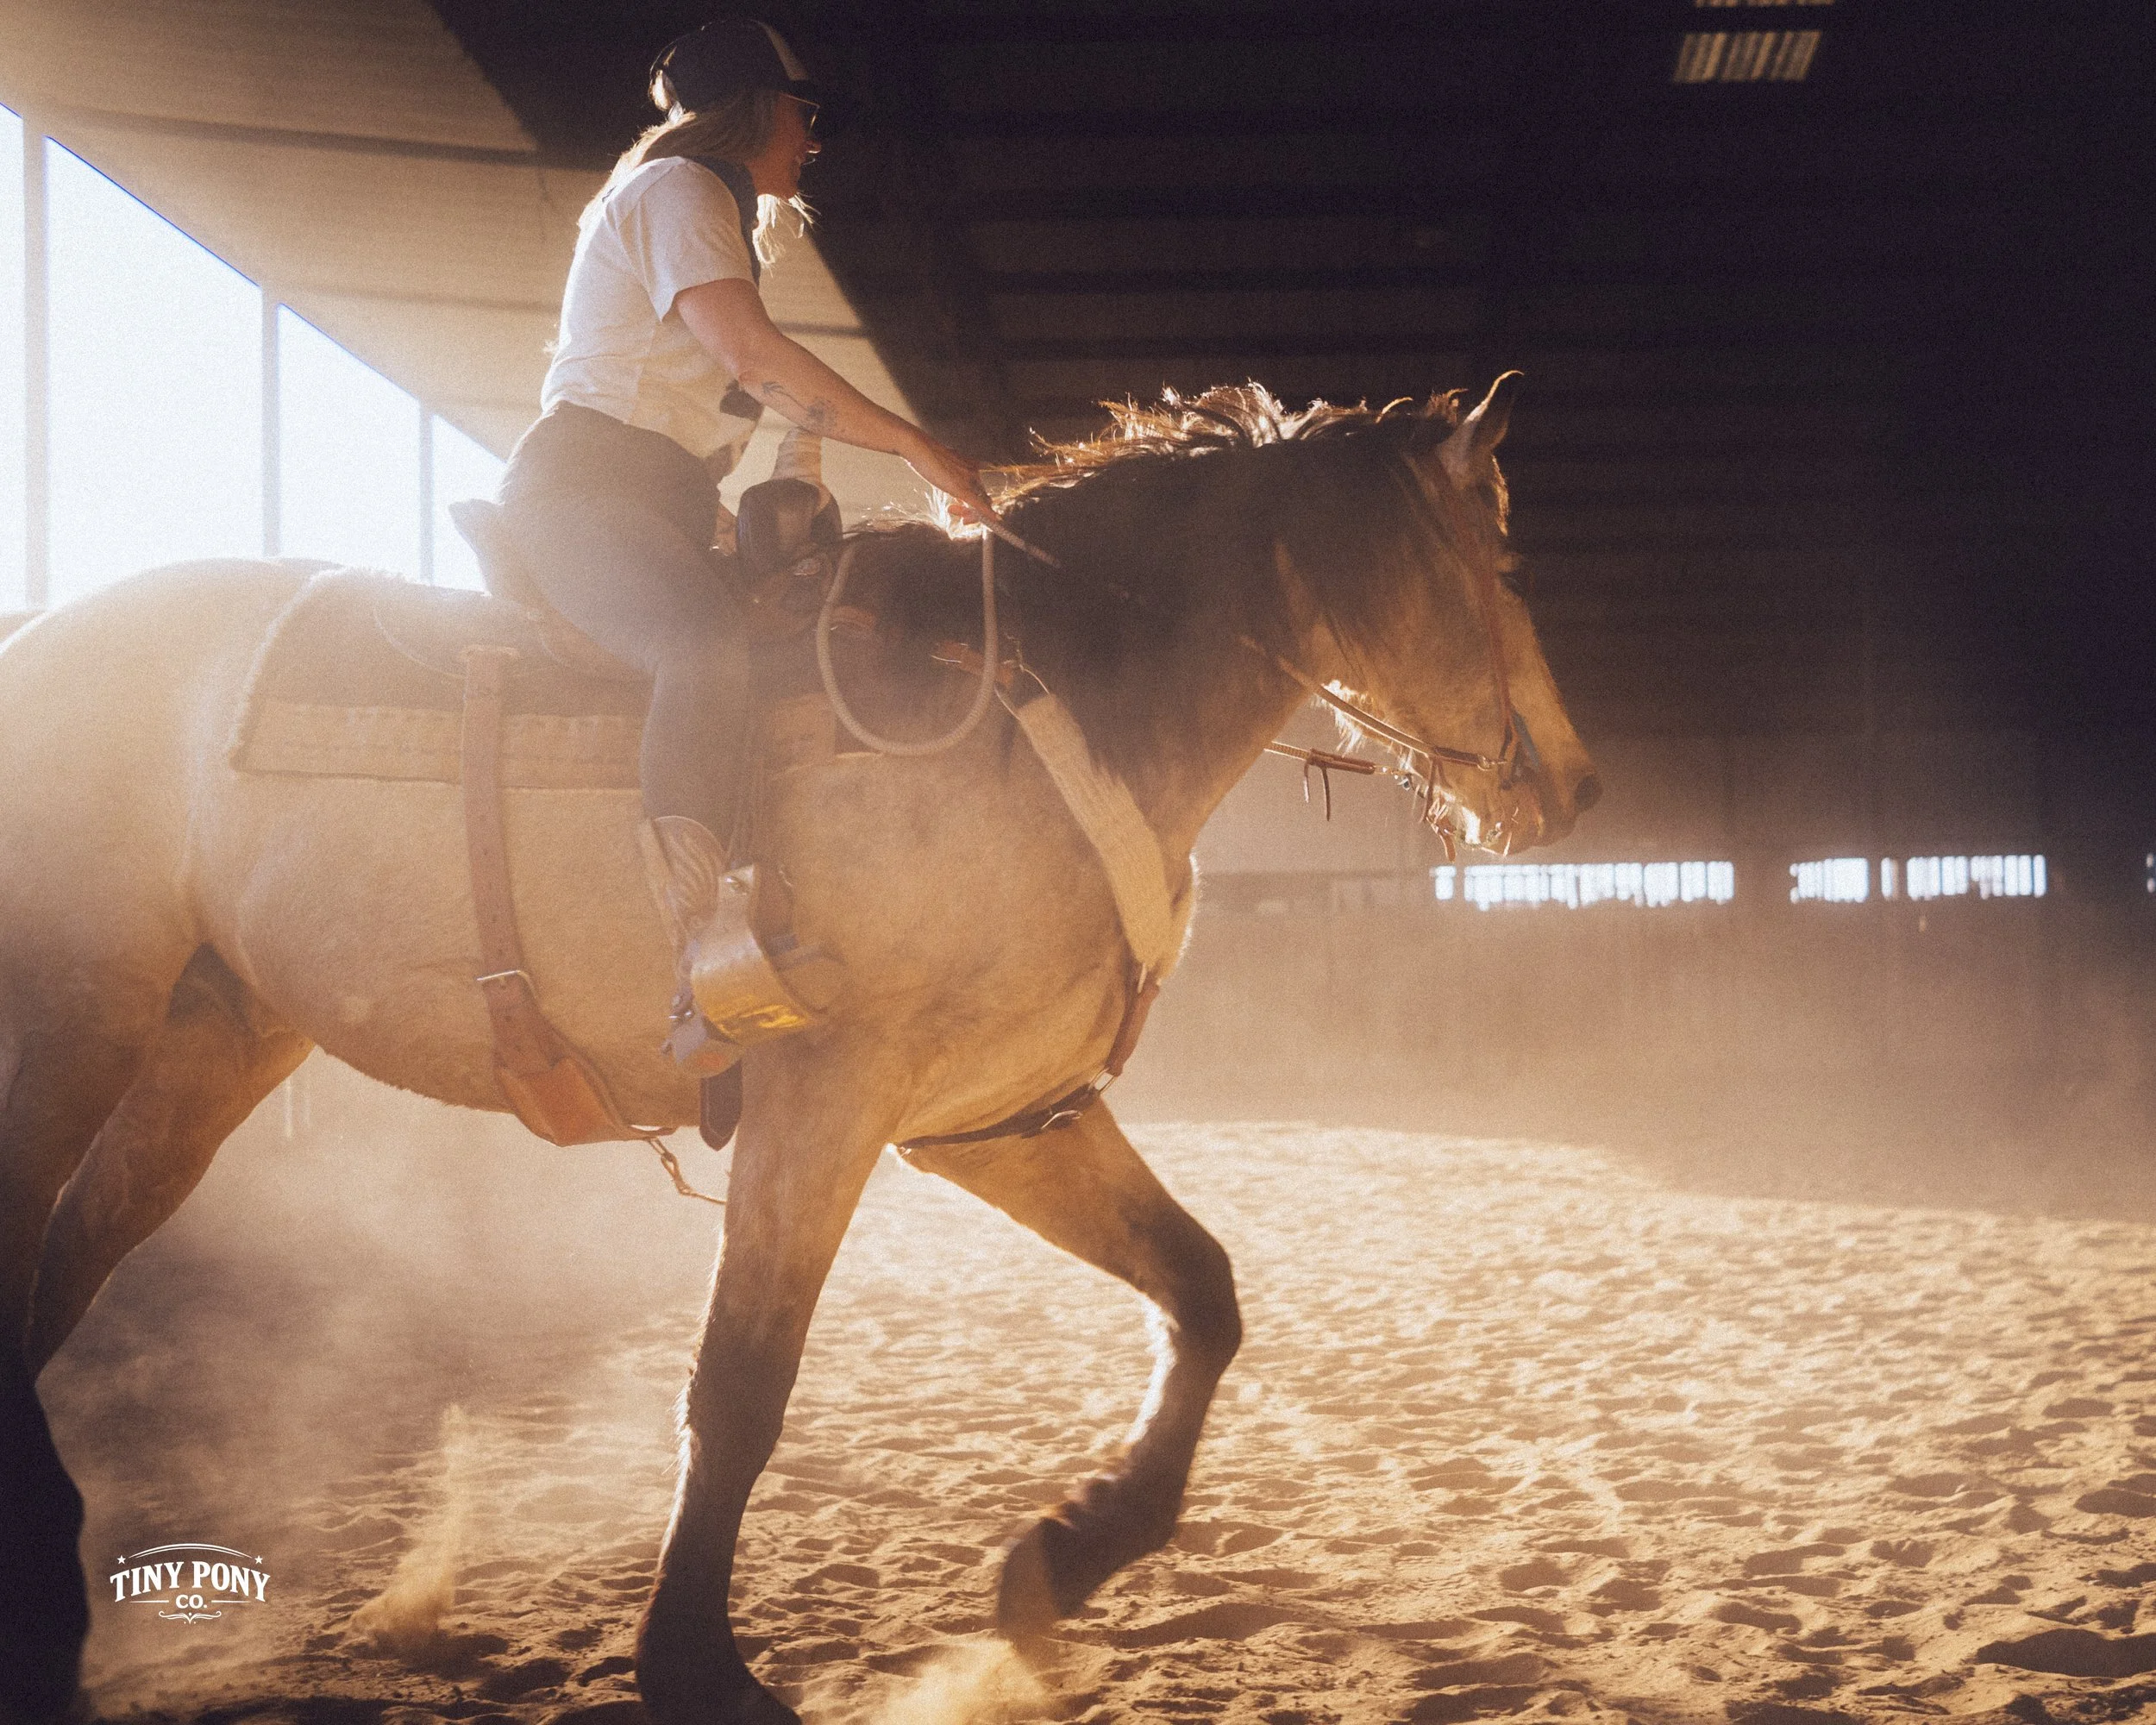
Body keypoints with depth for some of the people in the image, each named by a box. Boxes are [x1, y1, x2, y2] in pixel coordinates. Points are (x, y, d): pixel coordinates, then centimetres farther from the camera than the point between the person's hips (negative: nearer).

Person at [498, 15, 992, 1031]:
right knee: (713, 643, -36)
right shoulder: (676, 190, -2)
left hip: (655, 504, 11)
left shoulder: (711, 208, 30)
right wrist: (918, 448, -15)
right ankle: (695, 936, -50)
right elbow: (751, 355, -17)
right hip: (580, 483, -11)